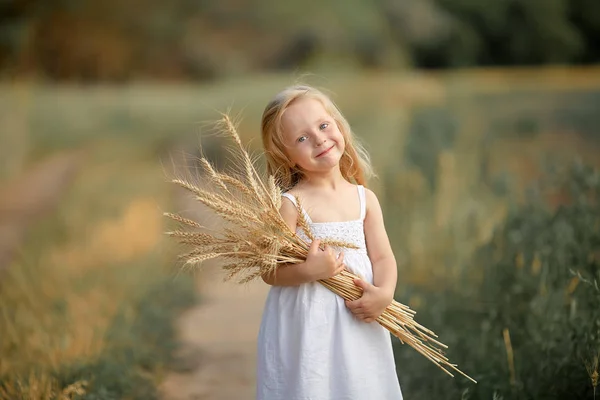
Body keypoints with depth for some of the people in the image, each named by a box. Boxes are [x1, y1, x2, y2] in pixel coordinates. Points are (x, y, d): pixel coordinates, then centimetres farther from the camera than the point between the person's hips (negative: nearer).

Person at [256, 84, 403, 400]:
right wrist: (308, 271, -28)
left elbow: (382, 257, 1)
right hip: (306, 327, -4)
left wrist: (384, 292, -18)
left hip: (359, 323, 4)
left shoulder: (365, 199, 4)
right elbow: (270, 272, -11)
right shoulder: (290, 204, -11)